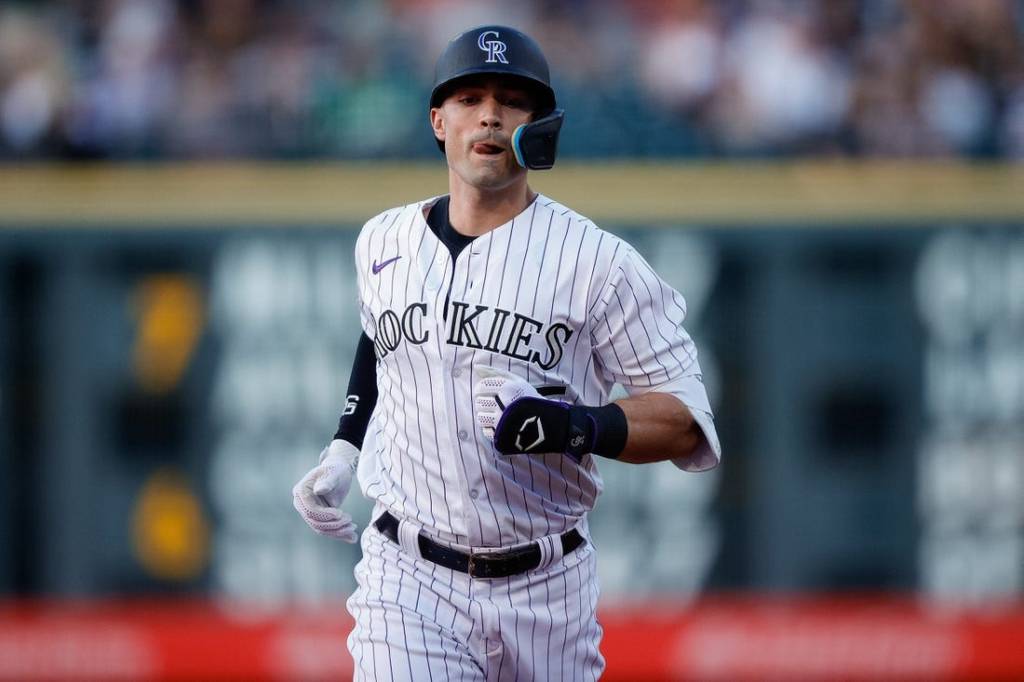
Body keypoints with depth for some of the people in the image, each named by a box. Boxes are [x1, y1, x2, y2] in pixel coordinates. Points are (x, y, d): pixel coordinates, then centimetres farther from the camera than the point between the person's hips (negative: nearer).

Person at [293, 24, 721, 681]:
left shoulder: (596, 259, -7)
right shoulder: (383, 243, 7)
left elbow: (688, 422, -9)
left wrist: (574, 428, -25)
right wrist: (343, 451, 20)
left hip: (547, 587, -1)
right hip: (411, 583, 1)